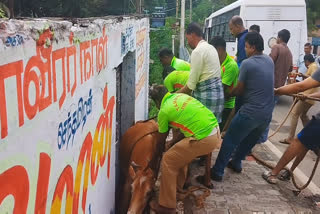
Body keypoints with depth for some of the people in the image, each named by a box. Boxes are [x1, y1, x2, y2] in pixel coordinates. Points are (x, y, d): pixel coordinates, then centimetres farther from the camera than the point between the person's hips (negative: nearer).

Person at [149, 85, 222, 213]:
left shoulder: (164, 111, -6)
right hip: (215, 130, 8)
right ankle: (178, 187, 41)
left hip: (204, 139, -8)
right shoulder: (179, 95, 12)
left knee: (168, 161, 1)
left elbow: (163, 136, 9)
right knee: (181, 154, 26)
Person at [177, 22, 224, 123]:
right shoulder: (211, 47, 15)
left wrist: (175, 95, -2)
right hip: (217, 91, 9)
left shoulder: (197, 51, -13)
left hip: (206, 95, -9)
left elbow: (191, 83, -14)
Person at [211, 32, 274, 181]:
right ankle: (236, 163, 39)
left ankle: (217, 172, 7)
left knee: (230, 140, 4)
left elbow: (239, 90, -5)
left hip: (251, 112, -7)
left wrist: (227, 94, 15)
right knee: (249, 140, 24)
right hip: (267, 113, 7)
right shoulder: (270, 61, 8)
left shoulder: (247, 63, -13)